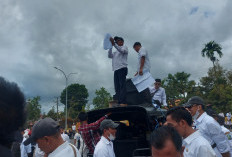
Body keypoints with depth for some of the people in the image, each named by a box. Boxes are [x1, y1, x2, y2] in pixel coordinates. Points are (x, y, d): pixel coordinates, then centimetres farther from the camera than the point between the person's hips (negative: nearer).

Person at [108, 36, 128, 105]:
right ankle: (119, 103, -6)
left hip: (122, 69, -7)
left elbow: (121, 50, -9)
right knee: (117, 87, -3)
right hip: (116, 70, 7)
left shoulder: (125, 47, 14)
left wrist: (114, 44, -19)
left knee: (122, 85, -16)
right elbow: (109, 56, 17)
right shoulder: (115, 52, 32)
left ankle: (123, 102, -23)